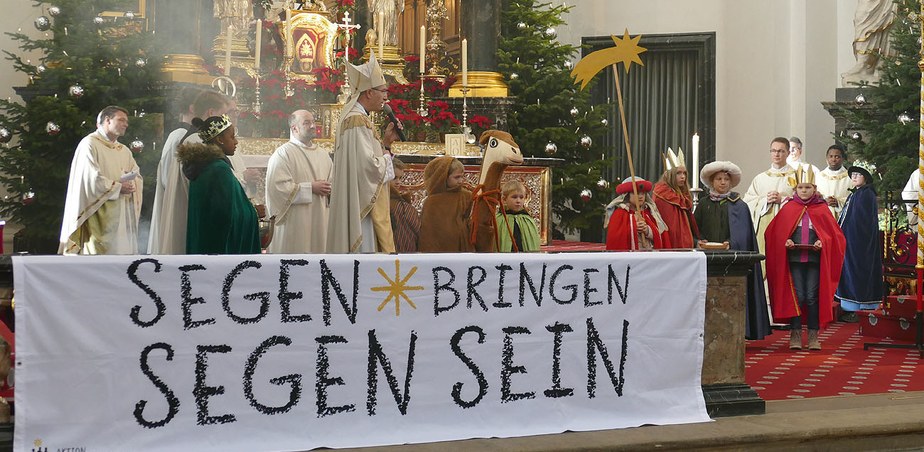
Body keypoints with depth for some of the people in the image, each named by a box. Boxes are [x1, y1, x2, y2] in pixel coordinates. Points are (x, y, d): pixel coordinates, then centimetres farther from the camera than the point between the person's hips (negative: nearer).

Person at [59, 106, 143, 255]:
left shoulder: (124, 150, 22)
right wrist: (118, 187, -10)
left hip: (123, 217, 7)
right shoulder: (89, 144, -3)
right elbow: (91, 179, -14)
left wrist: (130, 183, -8)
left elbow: (138, 177, 15)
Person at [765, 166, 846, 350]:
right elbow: (777, 232, 8)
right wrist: (786, 242, -10)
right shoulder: (788, 208, 9)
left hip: (815, 258, 0)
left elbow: (833, 233, 7)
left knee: (812, 297, -2)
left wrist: (822, 243, -12)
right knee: (796, 296, -3)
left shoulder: (822, 209, 8)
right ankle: (795, 334, 3)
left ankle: (813, 335, 4)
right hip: (794, 259, 0)